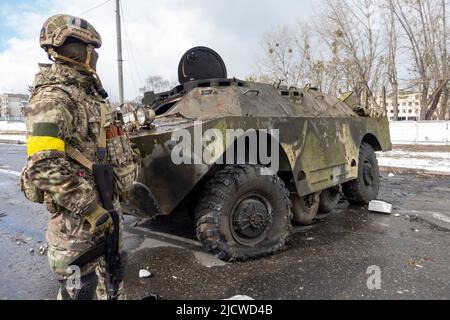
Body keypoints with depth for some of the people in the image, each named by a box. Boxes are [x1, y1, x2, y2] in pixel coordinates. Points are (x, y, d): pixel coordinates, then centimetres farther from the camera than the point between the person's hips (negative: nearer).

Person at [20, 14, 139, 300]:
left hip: (107, 204, 9)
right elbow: (44, 167, -26)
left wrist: (120, 188, 19)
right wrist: (90, 208, -25)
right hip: (77, 213, -9)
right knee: (79, 288, 8)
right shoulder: (52, 98, -17)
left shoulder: (89, 92, 12)